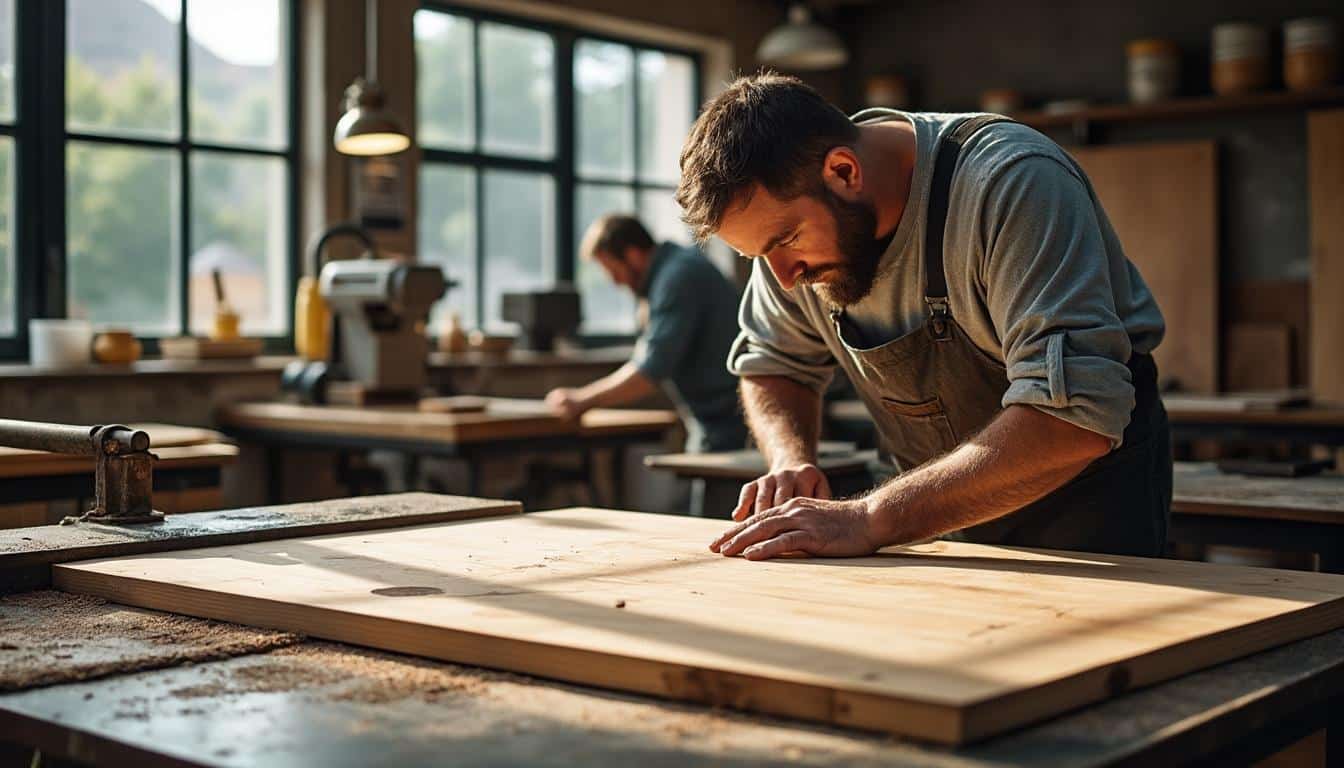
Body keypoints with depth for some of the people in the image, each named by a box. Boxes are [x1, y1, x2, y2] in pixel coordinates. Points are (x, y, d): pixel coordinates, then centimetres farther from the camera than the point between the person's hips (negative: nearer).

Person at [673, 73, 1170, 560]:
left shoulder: (1013, 183, -29)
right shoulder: (786, 214, -10)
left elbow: (1073, 416, -37)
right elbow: (771, 364, 6)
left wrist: (872, 519, -40)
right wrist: (791, 462, -15)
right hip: (945, 502, 4)